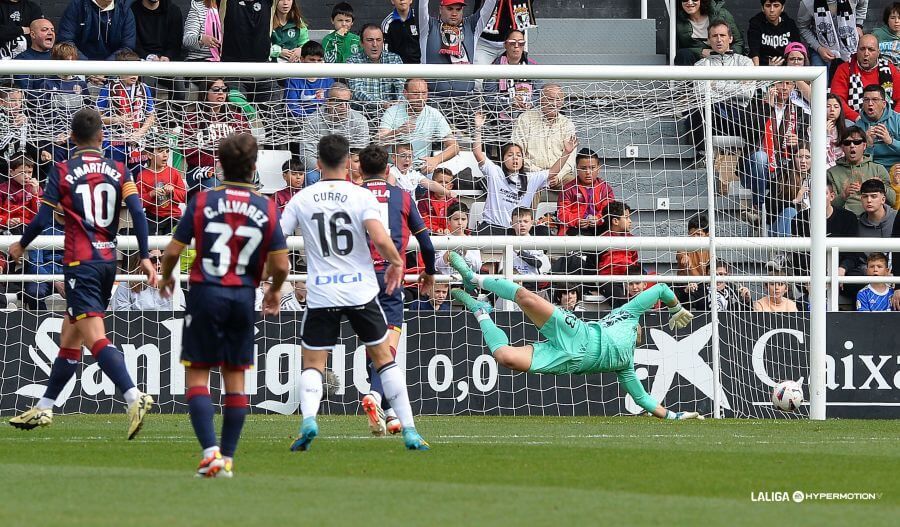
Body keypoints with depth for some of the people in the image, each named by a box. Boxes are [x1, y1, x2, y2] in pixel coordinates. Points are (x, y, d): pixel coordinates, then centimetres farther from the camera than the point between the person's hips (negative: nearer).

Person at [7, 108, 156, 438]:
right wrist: (145, 257, -1)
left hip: (80, 261, -6)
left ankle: (134, 398, -33)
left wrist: (21, 246, 15)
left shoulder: (63, 172, -2)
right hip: (108, 259, 6)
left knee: (94, 337, -14)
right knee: (70, 335, 16)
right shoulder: (117, 170, 7)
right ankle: (43, 409, 24)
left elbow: (43, 218, -3)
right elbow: (137, 211, -3)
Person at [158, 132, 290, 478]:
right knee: (235, 377, 10)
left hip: (205, 293, -2)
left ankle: (210, 450, -14)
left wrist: (166, 277, 17)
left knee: (197, 374, 3)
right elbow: (280, 264, -1)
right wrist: (275, 291, 20)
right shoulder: (267, 209, -1)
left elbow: (173, 250, -4)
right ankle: (227, 458, 9)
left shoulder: (203, 202, -5)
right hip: (244, 295, 2)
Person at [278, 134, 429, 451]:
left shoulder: (302, 199, 1)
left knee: (312, 363, 9)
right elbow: (380, 238, -18)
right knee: (384, 358, 11)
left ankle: (308, 420, -17)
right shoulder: (361, 196, -5)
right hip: (361, 291, 0)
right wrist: (396, 262, 1)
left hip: (320, 294, 0)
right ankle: (409, 431, 7)